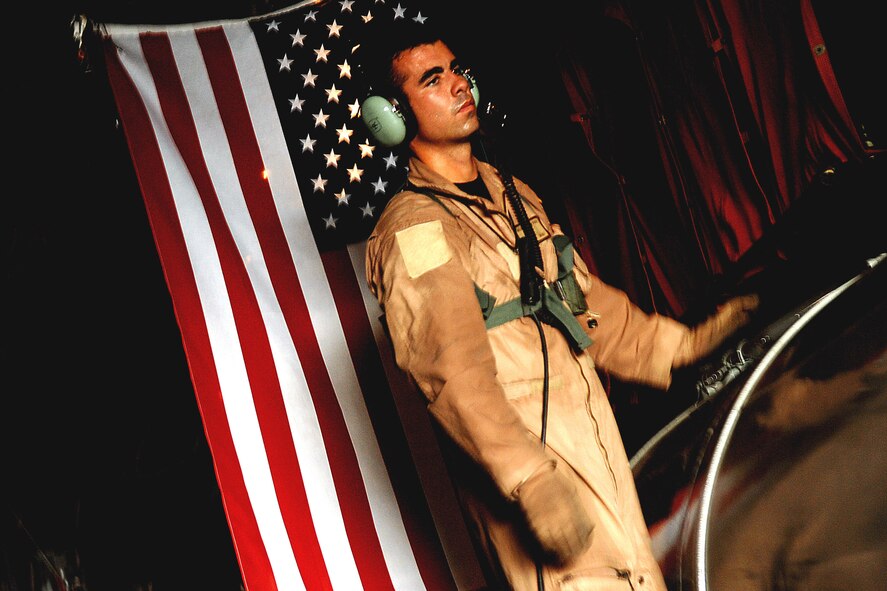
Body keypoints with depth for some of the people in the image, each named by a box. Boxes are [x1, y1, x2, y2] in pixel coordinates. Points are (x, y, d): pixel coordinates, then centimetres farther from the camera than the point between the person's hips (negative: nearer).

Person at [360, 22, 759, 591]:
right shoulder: (412, 227, -10)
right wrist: (529, 480, -32)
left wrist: (685, 343, 21)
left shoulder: (516, 196, 19)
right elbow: (452, 368, -22)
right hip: (524, 453, -8)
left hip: (598, 442, 8)